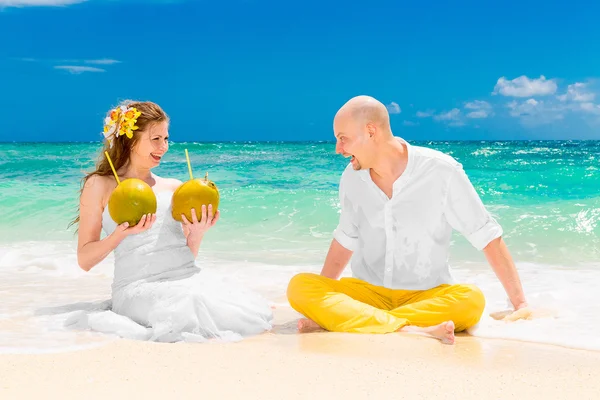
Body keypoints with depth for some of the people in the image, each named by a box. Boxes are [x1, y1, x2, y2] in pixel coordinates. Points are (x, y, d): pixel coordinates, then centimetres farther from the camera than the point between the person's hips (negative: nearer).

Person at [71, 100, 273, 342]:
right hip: (140, 286, -5)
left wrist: (198, 232, -1)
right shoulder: (100, 185, 7)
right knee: (194, 309, -38)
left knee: (257, 315, -21)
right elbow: (85, 260, 3)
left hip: (190, 278, 5)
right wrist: (121, 233, -13)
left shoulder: (174, 188, 20)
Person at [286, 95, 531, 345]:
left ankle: (336, 320, -32)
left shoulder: (441, 171, -12)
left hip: (427, 296, -2)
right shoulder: (352, 177, 1)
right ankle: (410, 330, -36)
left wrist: (519, 303, -10)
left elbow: (487, 236, -8)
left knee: (471, 300, -35)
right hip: (367, 293, 3)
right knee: (299, 286, -23)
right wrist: (319, 303, 13)